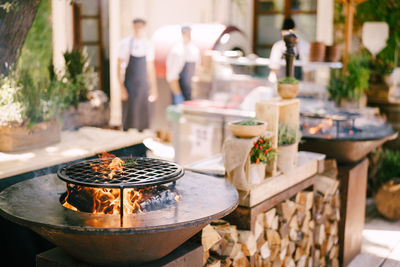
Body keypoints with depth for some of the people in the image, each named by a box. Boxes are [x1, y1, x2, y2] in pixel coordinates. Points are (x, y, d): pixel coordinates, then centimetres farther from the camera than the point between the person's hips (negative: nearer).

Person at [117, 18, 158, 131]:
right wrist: (121, 87, -13)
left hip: (143, 87, 3)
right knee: (129, 117, -4)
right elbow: (119, 67, -6)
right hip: (129, 87, -3)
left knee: (143, 116, 4)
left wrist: (153, 88, 15)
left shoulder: (148, 46, 4)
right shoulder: (125, 43, -7)